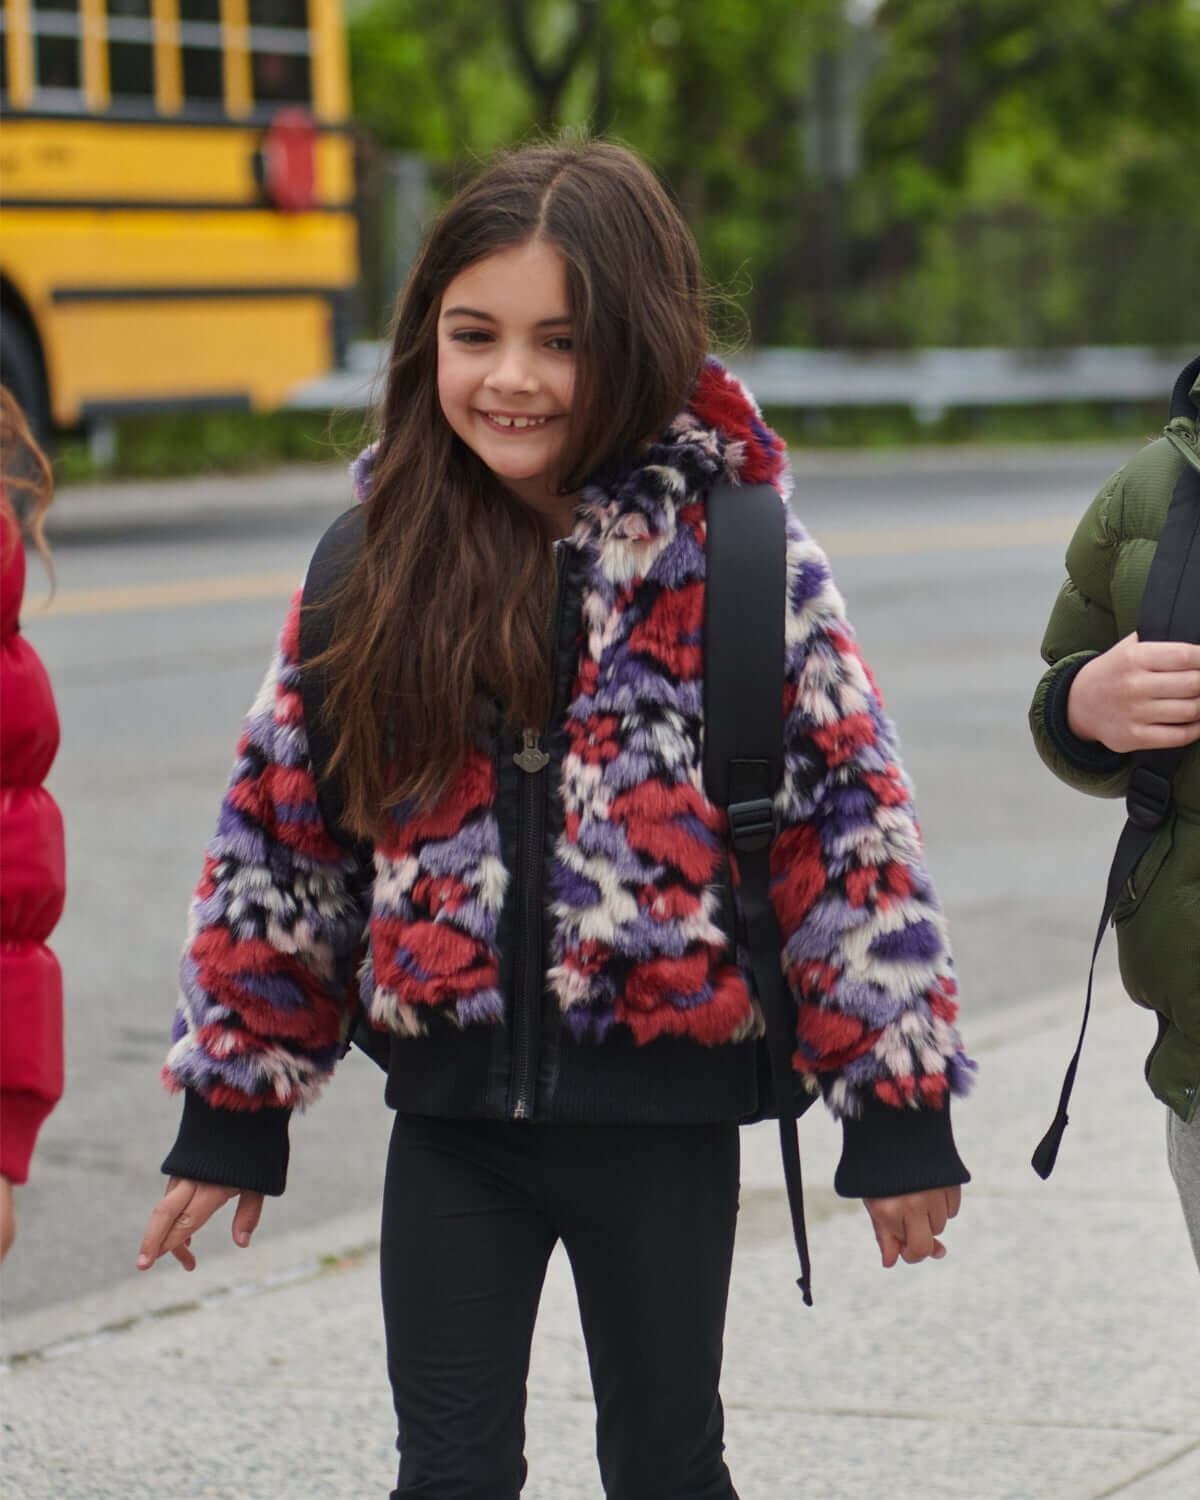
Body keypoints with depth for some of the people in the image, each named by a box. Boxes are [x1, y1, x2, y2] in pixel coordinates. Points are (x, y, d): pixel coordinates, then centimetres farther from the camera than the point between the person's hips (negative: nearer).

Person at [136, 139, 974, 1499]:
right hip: (454, 1102, 2)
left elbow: (851, 826, -7)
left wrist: (897, 1113, -8)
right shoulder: (378, 566, 0)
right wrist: (230, 1109, 7)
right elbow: (278, 837, 7)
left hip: (661, 1104, -2)